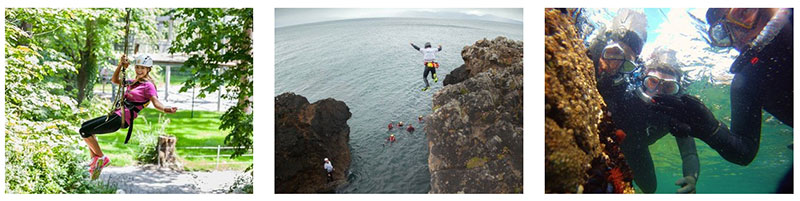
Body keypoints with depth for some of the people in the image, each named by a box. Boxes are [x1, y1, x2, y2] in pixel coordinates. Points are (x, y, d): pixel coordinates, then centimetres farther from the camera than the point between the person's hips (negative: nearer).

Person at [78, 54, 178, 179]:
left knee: (84, 131, -12)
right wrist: (120, 65, 8)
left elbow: (155, 102, -22)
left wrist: (165, 109, -43)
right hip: (116, 115, 10)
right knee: (85, 126, 22)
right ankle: (95, 161, 18)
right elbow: (115, 80, 23)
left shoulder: (148, 85, -7)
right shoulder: (133, 83, 19)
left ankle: (101, 158, 3)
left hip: (121, 119, -10)